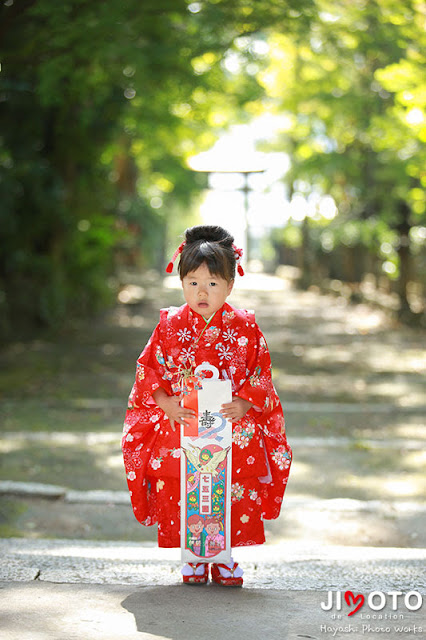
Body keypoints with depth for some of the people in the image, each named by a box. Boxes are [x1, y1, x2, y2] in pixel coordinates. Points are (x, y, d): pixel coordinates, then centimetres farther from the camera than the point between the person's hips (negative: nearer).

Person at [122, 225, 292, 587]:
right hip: (178, 429, 1)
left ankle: (228, 563, 17)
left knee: (233, 502, 2)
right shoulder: (169, 325, 1)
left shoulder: (244, 328, 0)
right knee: (180, 502, 2)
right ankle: (191, 562, 18)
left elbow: (261, 374, 2)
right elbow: (148, 371, 4)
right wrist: (166, 403, -12)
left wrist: (243, 405, -14)